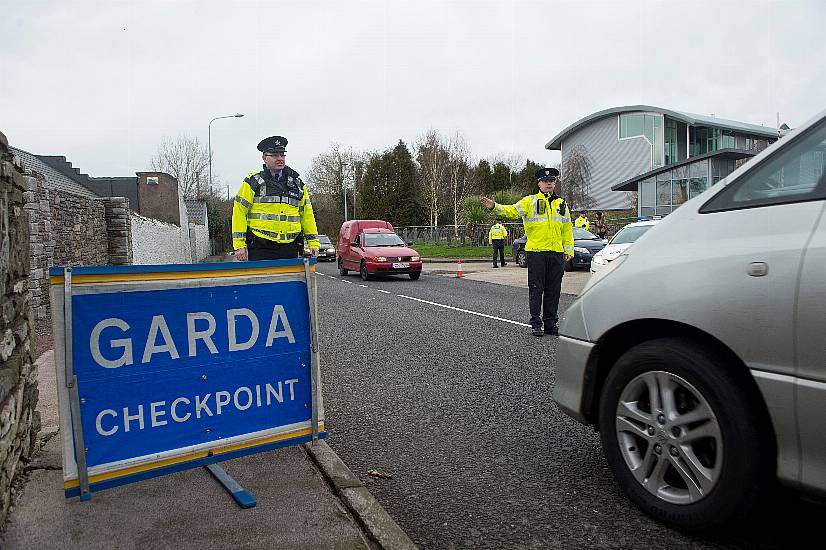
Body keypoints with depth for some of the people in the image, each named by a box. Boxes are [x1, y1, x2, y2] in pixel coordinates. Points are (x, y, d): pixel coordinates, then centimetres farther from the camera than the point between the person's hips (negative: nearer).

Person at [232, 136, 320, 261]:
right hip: (260, 248, -3)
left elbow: (307, 214, 17)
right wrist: (239, 244, -7)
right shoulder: (253, 182, 3)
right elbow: (239, 212, 0)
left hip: (290, 248, 4)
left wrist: (313, 242, 9)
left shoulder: (297, 184, 15)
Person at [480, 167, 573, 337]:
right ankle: (536, 324, 7)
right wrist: (495, 206, -29)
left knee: (553, 290, 8)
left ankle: (551, 323, 18)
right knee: (536, 289, -1)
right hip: (536, 252, -4)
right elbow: (513, 210, -12)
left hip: (556, 253, 4)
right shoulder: (530, 201, 3)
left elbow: (567, 229, 19)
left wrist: (569, 250, 12)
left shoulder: (561, 204, 16)